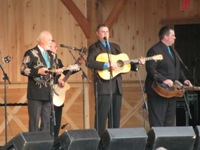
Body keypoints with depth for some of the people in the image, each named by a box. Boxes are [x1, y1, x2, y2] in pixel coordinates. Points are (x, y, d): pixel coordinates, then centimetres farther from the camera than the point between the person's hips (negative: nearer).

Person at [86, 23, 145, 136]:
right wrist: (107, 65, -23)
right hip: (103, 86, -6)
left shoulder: (116, 47, 20)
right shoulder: (94, 48, 0)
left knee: (116, 116, 8)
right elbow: (89, 63, -17)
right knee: (102, 116, -9)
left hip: (116, 86, 6)